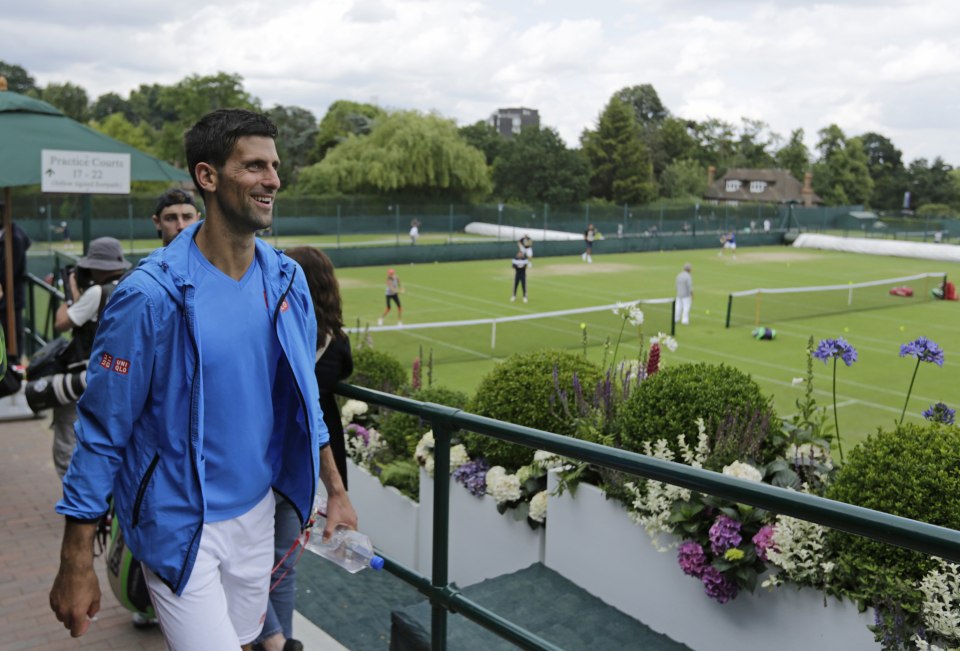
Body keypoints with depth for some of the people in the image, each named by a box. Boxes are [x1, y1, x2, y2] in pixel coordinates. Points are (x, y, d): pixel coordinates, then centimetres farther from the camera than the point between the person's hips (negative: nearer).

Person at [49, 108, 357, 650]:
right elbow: (103, 430, -14)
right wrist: (76, 563, -11)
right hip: (180, 525, -5)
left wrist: (336, 490, 9)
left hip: (256, 510, 6)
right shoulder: (152, 295, -21)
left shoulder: (286, 279, -3)